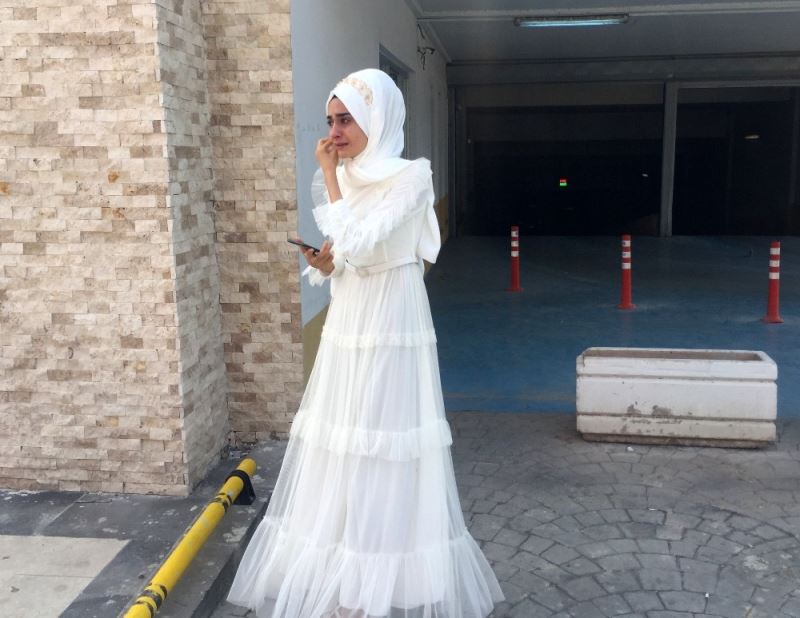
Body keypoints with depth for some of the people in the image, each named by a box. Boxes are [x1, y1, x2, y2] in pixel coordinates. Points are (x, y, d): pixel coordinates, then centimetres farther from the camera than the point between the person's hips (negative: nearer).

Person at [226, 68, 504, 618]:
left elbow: (356, 246, -23)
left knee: (384, 457, 0)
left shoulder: (411, 176, -12)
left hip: (390, 333, -7)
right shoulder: (348, 177, 10)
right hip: (345, 328, 7)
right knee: (338, 449, 12)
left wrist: (329, 177, -13)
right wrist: (320, 260, -7)